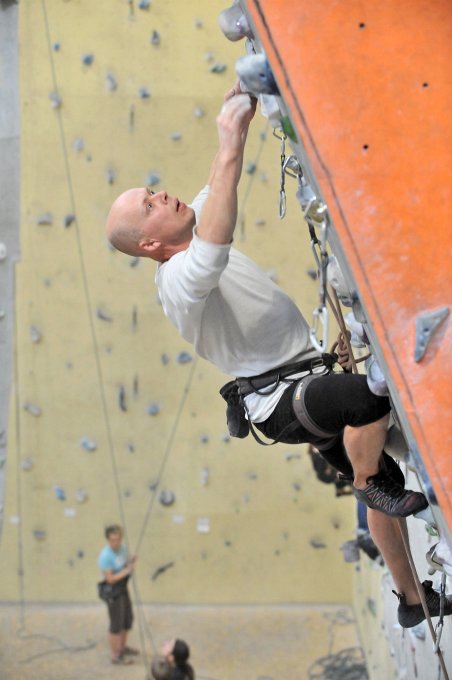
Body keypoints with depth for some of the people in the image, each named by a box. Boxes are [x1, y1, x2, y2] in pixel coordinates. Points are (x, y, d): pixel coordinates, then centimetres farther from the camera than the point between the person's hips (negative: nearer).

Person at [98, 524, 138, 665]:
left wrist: (131, 561, -8)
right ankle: (115, 656, 15)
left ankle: (122, 647, 41)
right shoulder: (105, 556, -26)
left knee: (128, 619, 21)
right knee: (116, 625, 2)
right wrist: (126, 571, -23)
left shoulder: (122, 547, -2)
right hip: (113, 592, -9)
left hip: (123, 588, 9)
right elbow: (110, 579, -25)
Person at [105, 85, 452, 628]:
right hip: (281, 402, -10)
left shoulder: (198, 229, 9)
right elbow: (213, 252, -43)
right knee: (370, 395, -38)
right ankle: (369, 485, -9)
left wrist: (237, 117, 4)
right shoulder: (178, 278, -22)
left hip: (309, 384, 10)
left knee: (383, 483, 15)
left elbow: (216, 187, 19)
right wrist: (230, 150, -44)